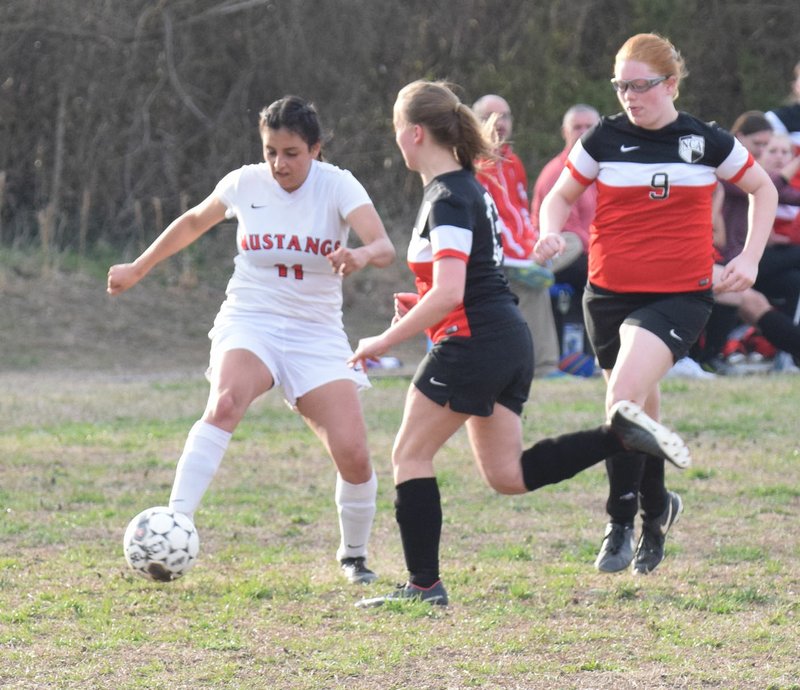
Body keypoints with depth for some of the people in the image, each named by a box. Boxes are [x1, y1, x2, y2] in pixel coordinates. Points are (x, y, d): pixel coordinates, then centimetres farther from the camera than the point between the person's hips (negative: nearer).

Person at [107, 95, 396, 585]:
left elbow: (384, 247, -24)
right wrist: (139, 269, 26)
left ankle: (354, 555, 17)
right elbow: (194, 223, 19)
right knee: (225, 403, -33)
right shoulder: (245, 183, -2)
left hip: (317, 334, 0)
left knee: (353, 454, -12)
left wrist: (362, 256, -48)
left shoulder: (337, 186, -9)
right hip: (249, 322, 0)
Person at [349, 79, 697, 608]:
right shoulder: (469, 187, 15)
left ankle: (424, 584, 2)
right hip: (509, 340, 10)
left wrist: (385, 341, -18)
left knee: (411, 457, 1)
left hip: (472, 342, -10)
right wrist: (419, 306, 14)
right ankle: (620, 432, 2)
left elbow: (448, 293, -24)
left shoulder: (448, 199, -16)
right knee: (507, 475, 11)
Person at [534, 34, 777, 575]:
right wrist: (551, 232, -9)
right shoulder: (604, 140, 3)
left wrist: (749, 258, 4)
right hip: (609, 295, 3)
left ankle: (622, 522, -15)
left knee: (625, 397, -23)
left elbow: (764, 189, 15)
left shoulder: (708, 142, 1)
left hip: (679, 296, -3)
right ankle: (657, 507, 36)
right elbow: (561, 195, 13)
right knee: (642, 408, 12)